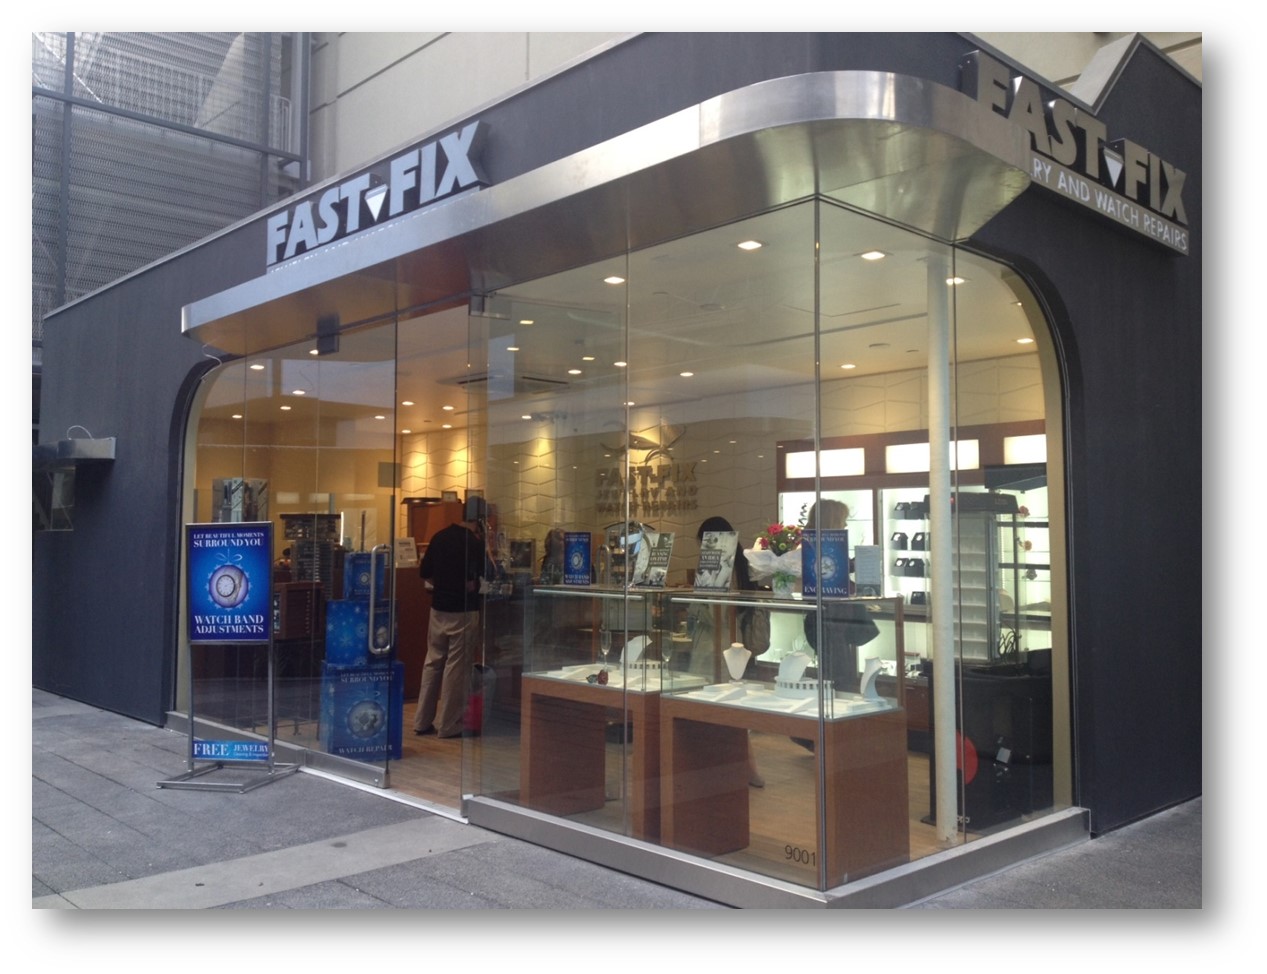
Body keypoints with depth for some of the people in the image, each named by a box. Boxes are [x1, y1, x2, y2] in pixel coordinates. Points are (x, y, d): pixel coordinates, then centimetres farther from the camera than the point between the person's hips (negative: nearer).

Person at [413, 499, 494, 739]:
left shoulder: (440, 537, 6)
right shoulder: (474, 543, -15)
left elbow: (424, 573, 12)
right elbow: (488, 573, -6)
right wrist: (485, 546, 2)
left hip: (438, 608, 7)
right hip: (463, 611, -7)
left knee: (433, 662, 13)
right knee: (457, 666, 1)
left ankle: (422, 721, 19)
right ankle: (448, 725, 6)